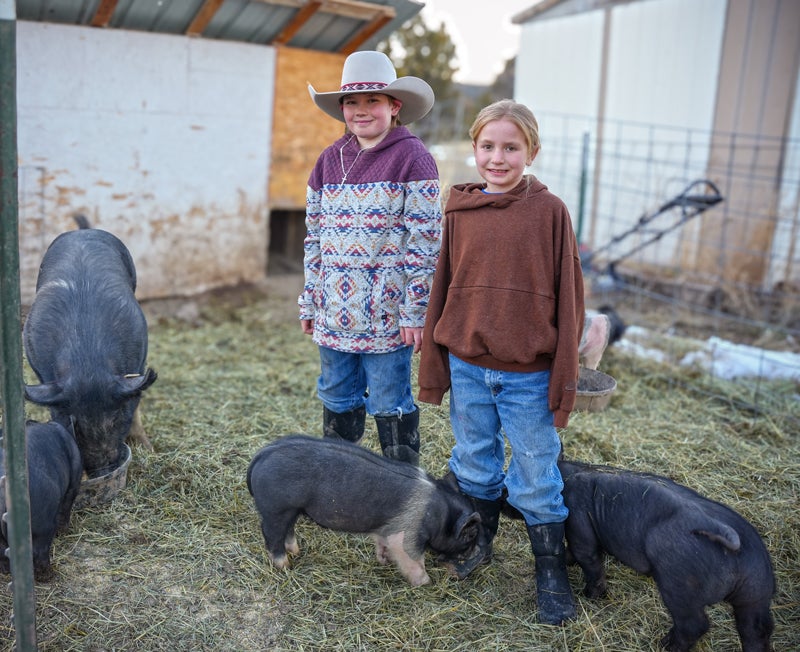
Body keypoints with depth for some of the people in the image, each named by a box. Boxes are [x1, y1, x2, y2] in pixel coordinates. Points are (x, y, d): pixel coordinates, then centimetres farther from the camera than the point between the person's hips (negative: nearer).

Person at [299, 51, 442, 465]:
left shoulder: (412, 157, -8)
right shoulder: (330, 159, 10)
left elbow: (424, 240, -11)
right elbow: (314, 237, 13)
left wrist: (415, 311, -13)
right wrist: (310, 302, 13)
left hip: (386, 314, -6)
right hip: (334, 313, 6)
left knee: (390, 406, 5)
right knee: (337, 401, 17)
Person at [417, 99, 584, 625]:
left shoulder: (549, 211, -7)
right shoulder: (460, 211, 1)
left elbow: (568, 297, -5)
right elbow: (443, 289, 7)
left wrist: (564, 377, -6)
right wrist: (433, 366, 7)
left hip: (528, 373, -3)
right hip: (467, 366, 3)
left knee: (536, 473, 8)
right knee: (474, 464, 18)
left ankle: (551, 569, 25)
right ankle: (480, 541, 40)